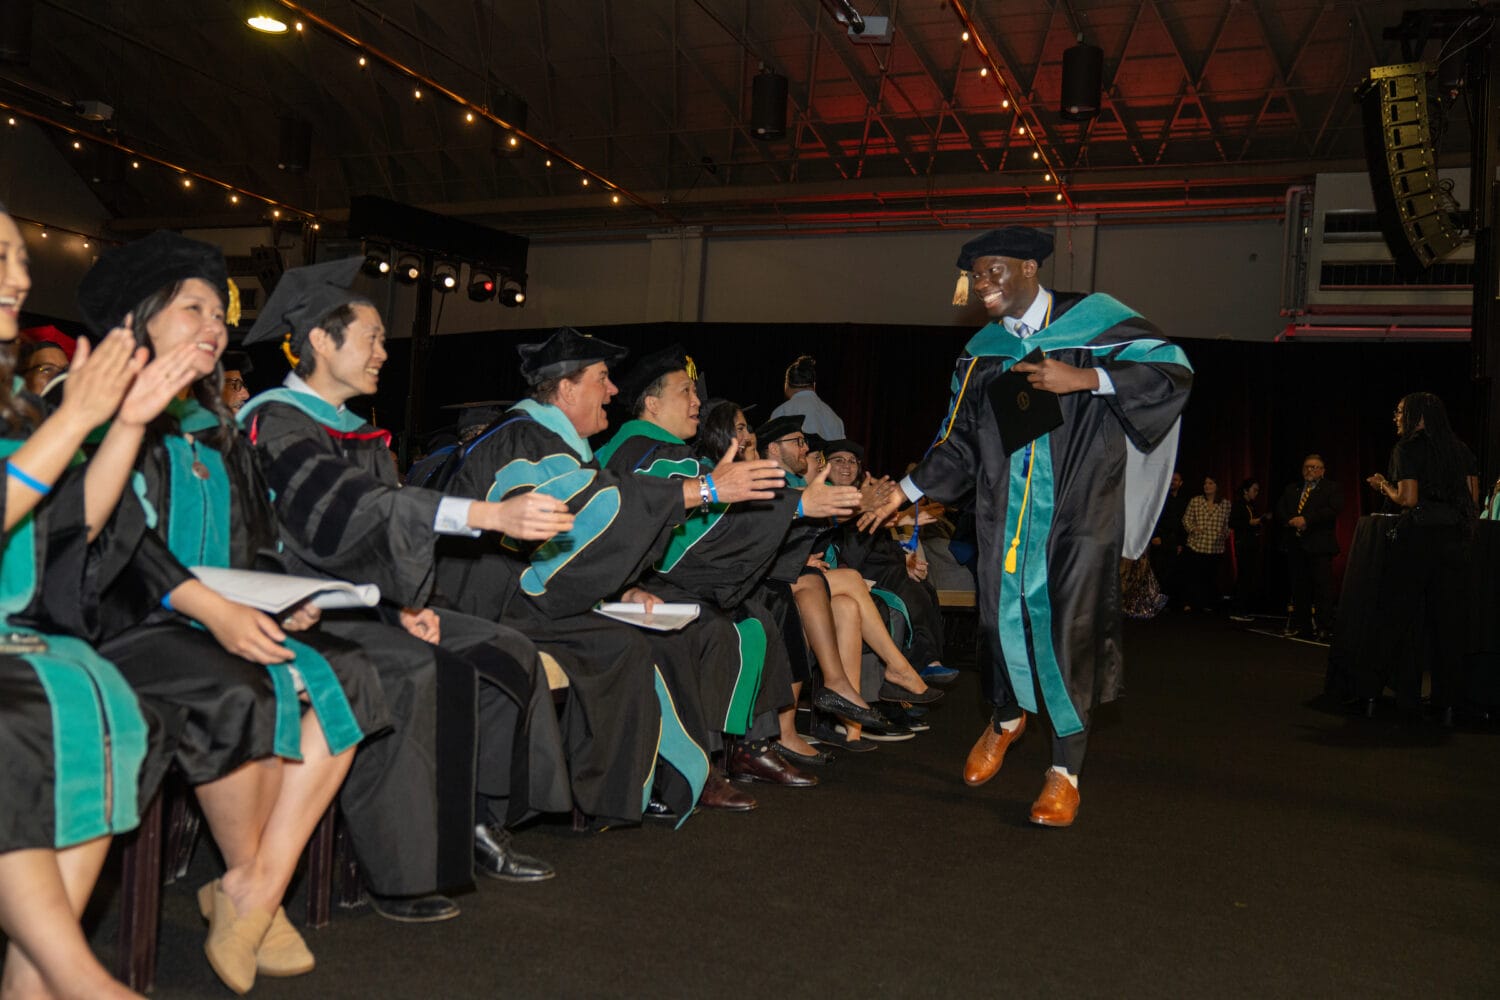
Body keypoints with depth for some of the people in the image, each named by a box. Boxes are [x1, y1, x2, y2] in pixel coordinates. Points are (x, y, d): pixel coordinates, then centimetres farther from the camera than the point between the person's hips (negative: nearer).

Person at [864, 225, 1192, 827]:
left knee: (1069, 629, -5)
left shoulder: (1093, 321, -4)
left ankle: (1065, 771, 8)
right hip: (1007, 509, 3)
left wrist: (1082, 379, -19)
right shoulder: (981, 353, 9)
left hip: (1078, 508, -3)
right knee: (1005, 619, 0)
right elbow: (958, 442, 16)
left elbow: (1172, 371, -11)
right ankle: (1008, 717, 33)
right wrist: (906, 491, 9)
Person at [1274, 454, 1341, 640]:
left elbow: (1333, 510, -10)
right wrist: (1290, 521, -8)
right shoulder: (1291, 489, 21)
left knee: (1322, 587, -8)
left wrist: (1306, 519, -16)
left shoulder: (1331, 488, 6)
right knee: (1298, 588, 6)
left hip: (1319, 545, -5)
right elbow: (1279, 511, 13)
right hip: (1295, 545, 5)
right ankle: (1300, 625, 12)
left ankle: (1323, 627, -7)